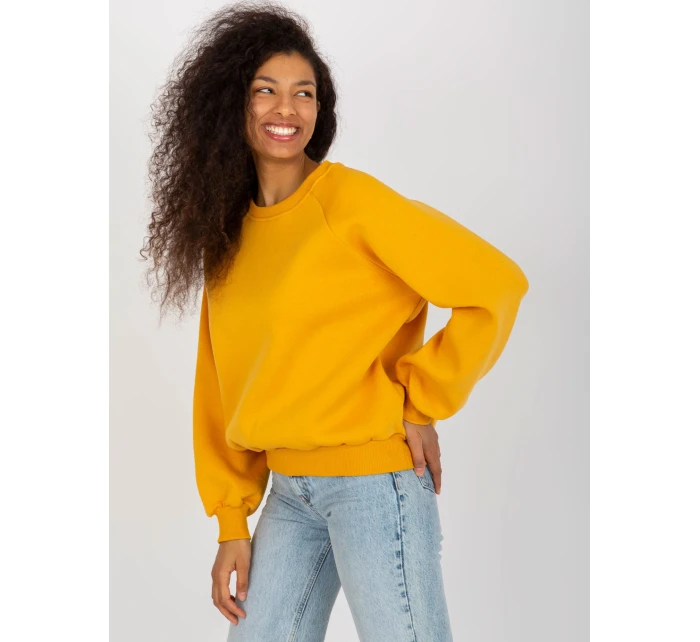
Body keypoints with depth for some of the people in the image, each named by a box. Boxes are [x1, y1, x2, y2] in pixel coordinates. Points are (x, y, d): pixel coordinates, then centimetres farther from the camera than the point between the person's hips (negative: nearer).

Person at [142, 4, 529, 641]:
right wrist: (232, 522, 7)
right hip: (289, 490, 6)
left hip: (374, 477, -6)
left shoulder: (351, 197, -11)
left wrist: (419, 403, -10)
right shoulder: (227, 232, 9)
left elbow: (497, 285, -15)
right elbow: (220, 385, 11)